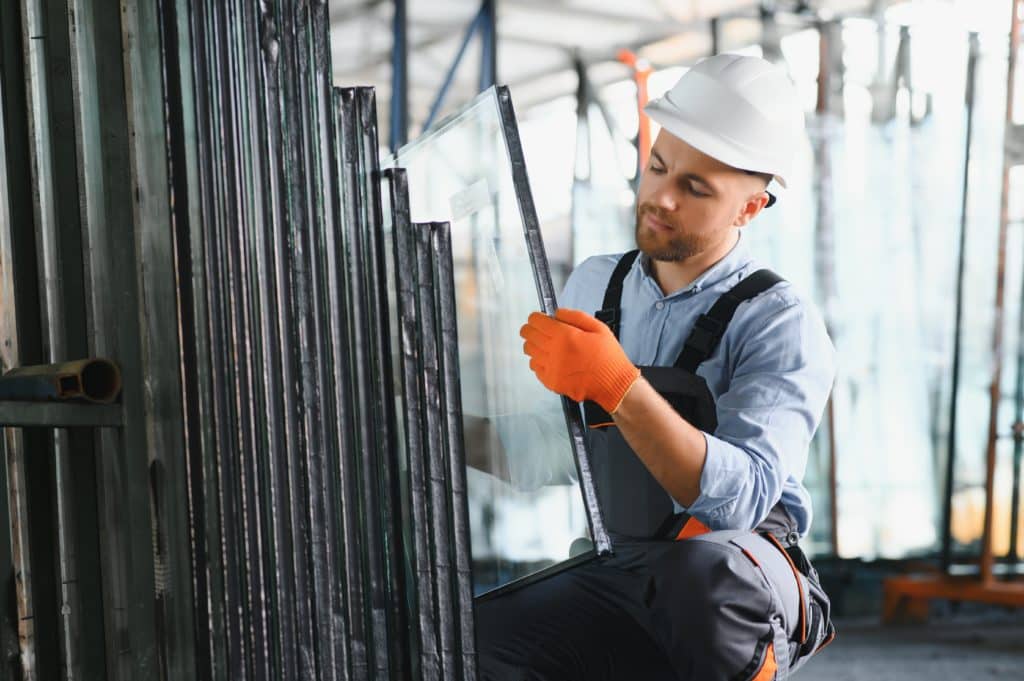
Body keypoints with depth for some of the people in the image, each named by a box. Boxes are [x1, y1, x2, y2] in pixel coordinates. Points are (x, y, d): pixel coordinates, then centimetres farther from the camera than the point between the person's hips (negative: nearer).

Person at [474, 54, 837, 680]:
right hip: (606, 579, 4)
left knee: (697, 571, -39)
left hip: (739, 587, -4)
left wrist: (620, 386, -33)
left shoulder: (781, 324, -7)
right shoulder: (594, 285, 11)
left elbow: (741, 497, -23)